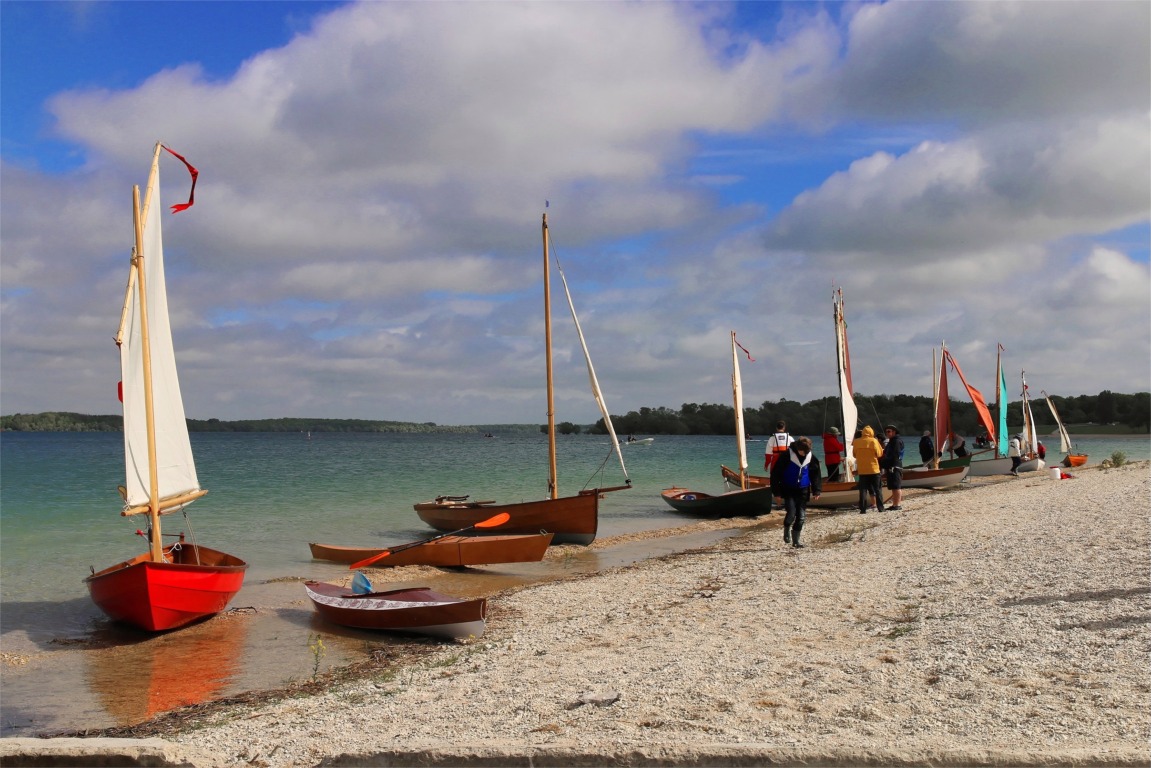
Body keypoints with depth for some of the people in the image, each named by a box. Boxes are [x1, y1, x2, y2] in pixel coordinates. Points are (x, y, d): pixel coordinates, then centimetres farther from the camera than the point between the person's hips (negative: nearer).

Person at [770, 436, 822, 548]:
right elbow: (775, 473, -10)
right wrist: (776, 491, -9)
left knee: (801, 516, 3)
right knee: (791, 512, -16)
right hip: (788, 490, -4)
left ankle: (796, 539, 17)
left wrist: (817, 490, 2)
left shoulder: (811, 457, -3)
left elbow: (816, 474, 10)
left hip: (803, 491, 4)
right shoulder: (786, 456, -15)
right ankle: (787, 530, 15)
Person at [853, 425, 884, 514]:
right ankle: (880, 507, 10)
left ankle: (863, 509, -3)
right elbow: (880, 453, -4)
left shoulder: (856, 442, 0)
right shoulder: (873, 441, -7)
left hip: (862, 470, 2)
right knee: (878, 489, 10)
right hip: (874, 469, -1)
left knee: (863, 490, 4)